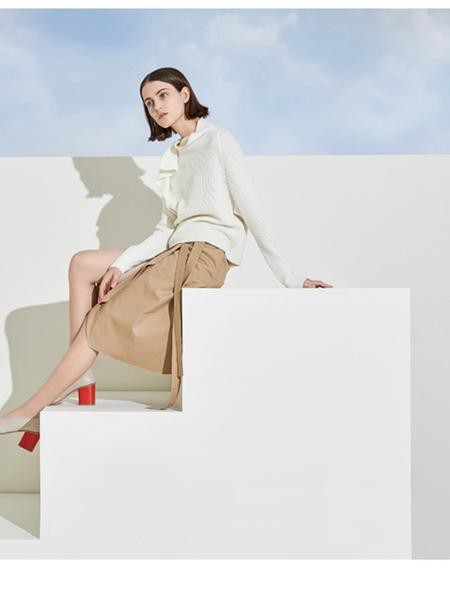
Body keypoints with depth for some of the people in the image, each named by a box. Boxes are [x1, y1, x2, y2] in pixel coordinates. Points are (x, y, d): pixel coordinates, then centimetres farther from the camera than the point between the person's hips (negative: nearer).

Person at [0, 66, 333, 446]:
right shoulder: (174, 156, 22)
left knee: (97, 325, -8)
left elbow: (253, 211, -8)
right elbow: (167, 229, 12)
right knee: (83, 264, 3)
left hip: (204, 256, -8)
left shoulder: (218, 140, -2)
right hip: (176, 254, 8)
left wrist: (290, 278, -12)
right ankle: (77, 374, -3)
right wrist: (122, 264, -3)